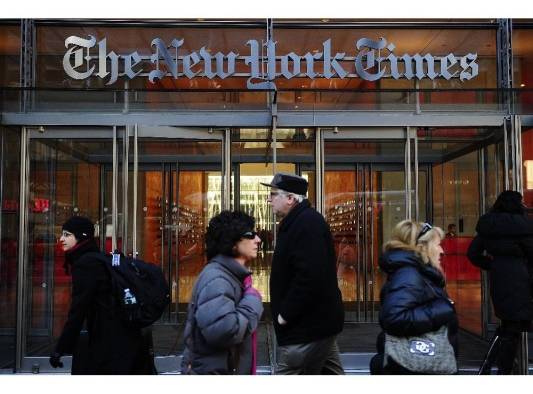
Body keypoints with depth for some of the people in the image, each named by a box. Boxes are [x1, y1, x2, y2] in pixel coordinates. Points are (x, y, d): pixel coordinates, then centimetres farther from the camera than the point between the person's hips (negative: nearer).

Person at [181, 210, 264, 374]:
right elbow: (224, 331, -34)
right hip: (211, 371, -10)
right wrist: (252, 301, -22)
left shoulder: (235, 275, 10)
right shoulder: (216, 279, -22)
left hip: (232, 370, 10)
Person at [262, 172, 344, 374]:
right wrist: (287, 312, 12)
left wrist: (285, 314, -21)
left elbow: (310, 277, -30)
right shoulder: (301, 222, 13)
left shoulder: (307, 224, -20)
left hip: (308, 327, -10)